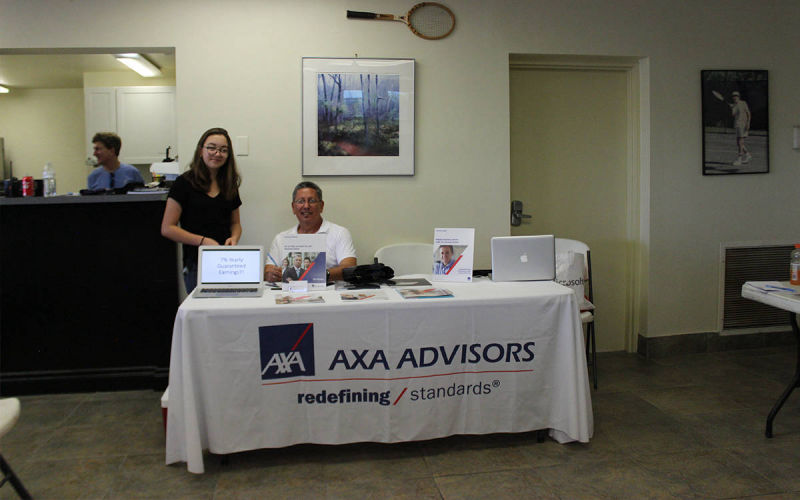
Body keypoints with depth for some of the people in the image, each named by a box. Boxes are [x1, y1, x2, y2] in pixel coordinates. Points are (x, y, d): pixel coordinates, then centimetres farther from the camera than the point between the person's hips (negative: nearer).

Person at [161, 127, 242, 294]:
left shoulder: (230, 185, 12)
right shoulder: (185, 183, -2)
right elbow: (167, 228, -5)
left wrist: (234, 238, -1)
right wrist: (202, 240, -16)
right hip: (196, 265, -4)